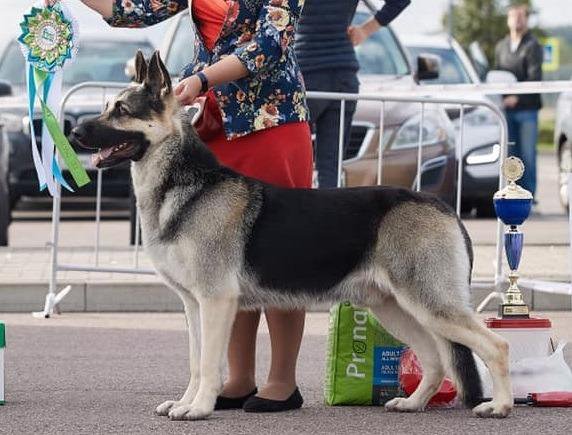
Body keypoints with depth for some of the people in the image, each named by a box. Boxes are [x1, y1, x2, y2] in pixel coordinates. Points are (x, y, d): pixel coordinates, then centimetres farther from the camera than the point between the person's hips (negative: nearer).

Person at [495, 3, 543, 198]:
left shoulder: (532, 46, -1)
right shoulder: (501, 47, 17)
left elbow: (534, 77, -10)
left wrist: (517, 97, -21)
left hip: (527, 108, -5)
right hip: (506, 109, 5)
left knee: (527, 153, -4)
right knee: (510, 154, 4)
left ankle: (528, 192, -1)